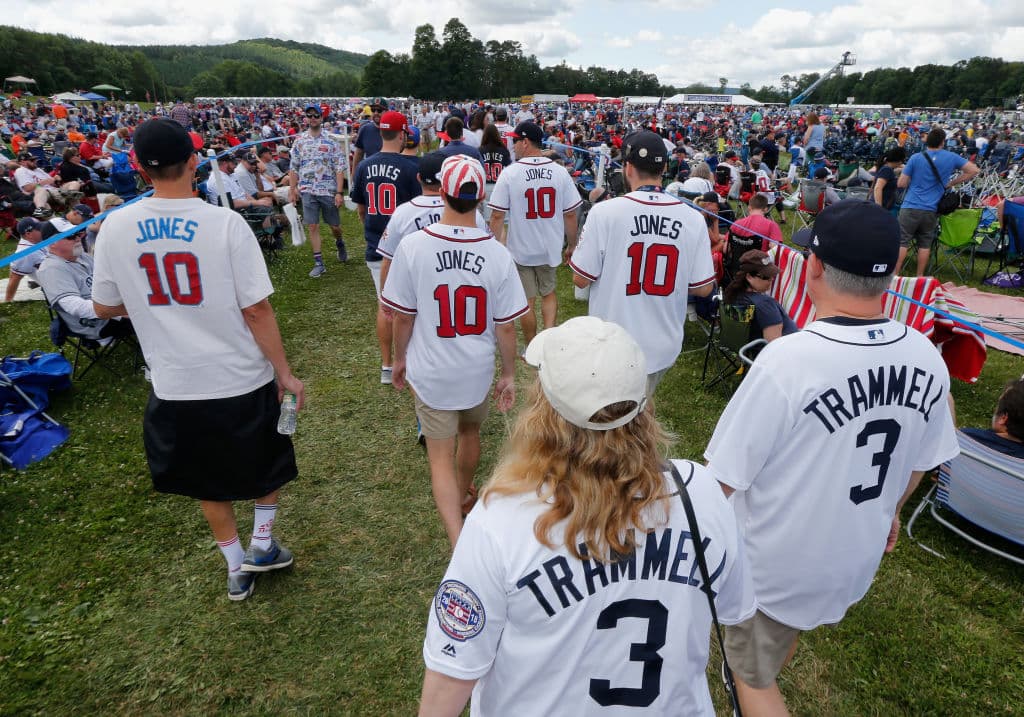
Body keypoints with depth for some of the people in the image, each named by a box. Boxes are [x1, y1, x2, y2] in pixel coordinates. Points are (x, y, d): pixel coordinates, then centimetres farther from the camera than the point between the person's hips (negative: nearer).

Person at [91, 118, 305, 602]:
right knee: (269, 458, 25)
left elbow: (104, 307, 6)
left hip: (175, 385, 3)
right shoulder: (224, 223, -16)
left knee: (208, 479, 22)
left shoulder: (116, 228, -6)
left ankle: (236, 566, 35)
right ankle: (262, 543, 30)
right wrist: (286, 373, -7)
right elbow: (255, 310, -16)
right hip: (242, 379, -3)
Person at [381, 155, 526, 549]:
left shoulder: (413, 246, -16)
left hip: (431, 372, -2)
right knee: (469, 433, 27)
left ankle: (459, 542, -1)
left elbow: (402, 316, -8)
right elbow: (506, 326, -8)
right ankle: (464, 493, 53)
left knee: (441, 456, 8)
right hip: (478, 371, 3)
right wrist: (509, 374, 6)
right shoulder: (497, 254, -14)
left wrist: (400, 357, 10)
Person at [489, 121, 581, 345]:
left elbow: (497, 216, -12)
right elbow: (570, 214, -1)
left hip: (520, 249, -2)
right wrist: (572, 245, 11)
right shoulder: (559, 172, -5)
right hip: (550, 248, 2)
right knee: (548, 292, 24)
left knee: (527, 301, 10)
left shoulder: (509, 173, -13)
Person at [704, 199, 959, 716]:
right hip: (858, 557, 7)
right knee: (788, 631, 34)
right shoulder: (926, 359, -13)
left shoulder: (787, 359, -33)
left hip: (775, 564, -6)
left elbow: (724, 477, -26)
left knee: (753, 673, 19)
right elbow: (920, 461, 3)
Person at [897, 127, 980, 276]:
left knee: (902, 242, -1)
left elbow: (901, 183, -3)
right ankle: (919, 278, 16)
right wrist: (951, 183, 11)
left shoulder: (916, 158, -4)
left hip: (910, 207, -2)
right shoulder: (951, 158, 3)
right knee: (925, 244, 10)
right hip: (931, 210, 2)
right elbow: (973, 170, 7)